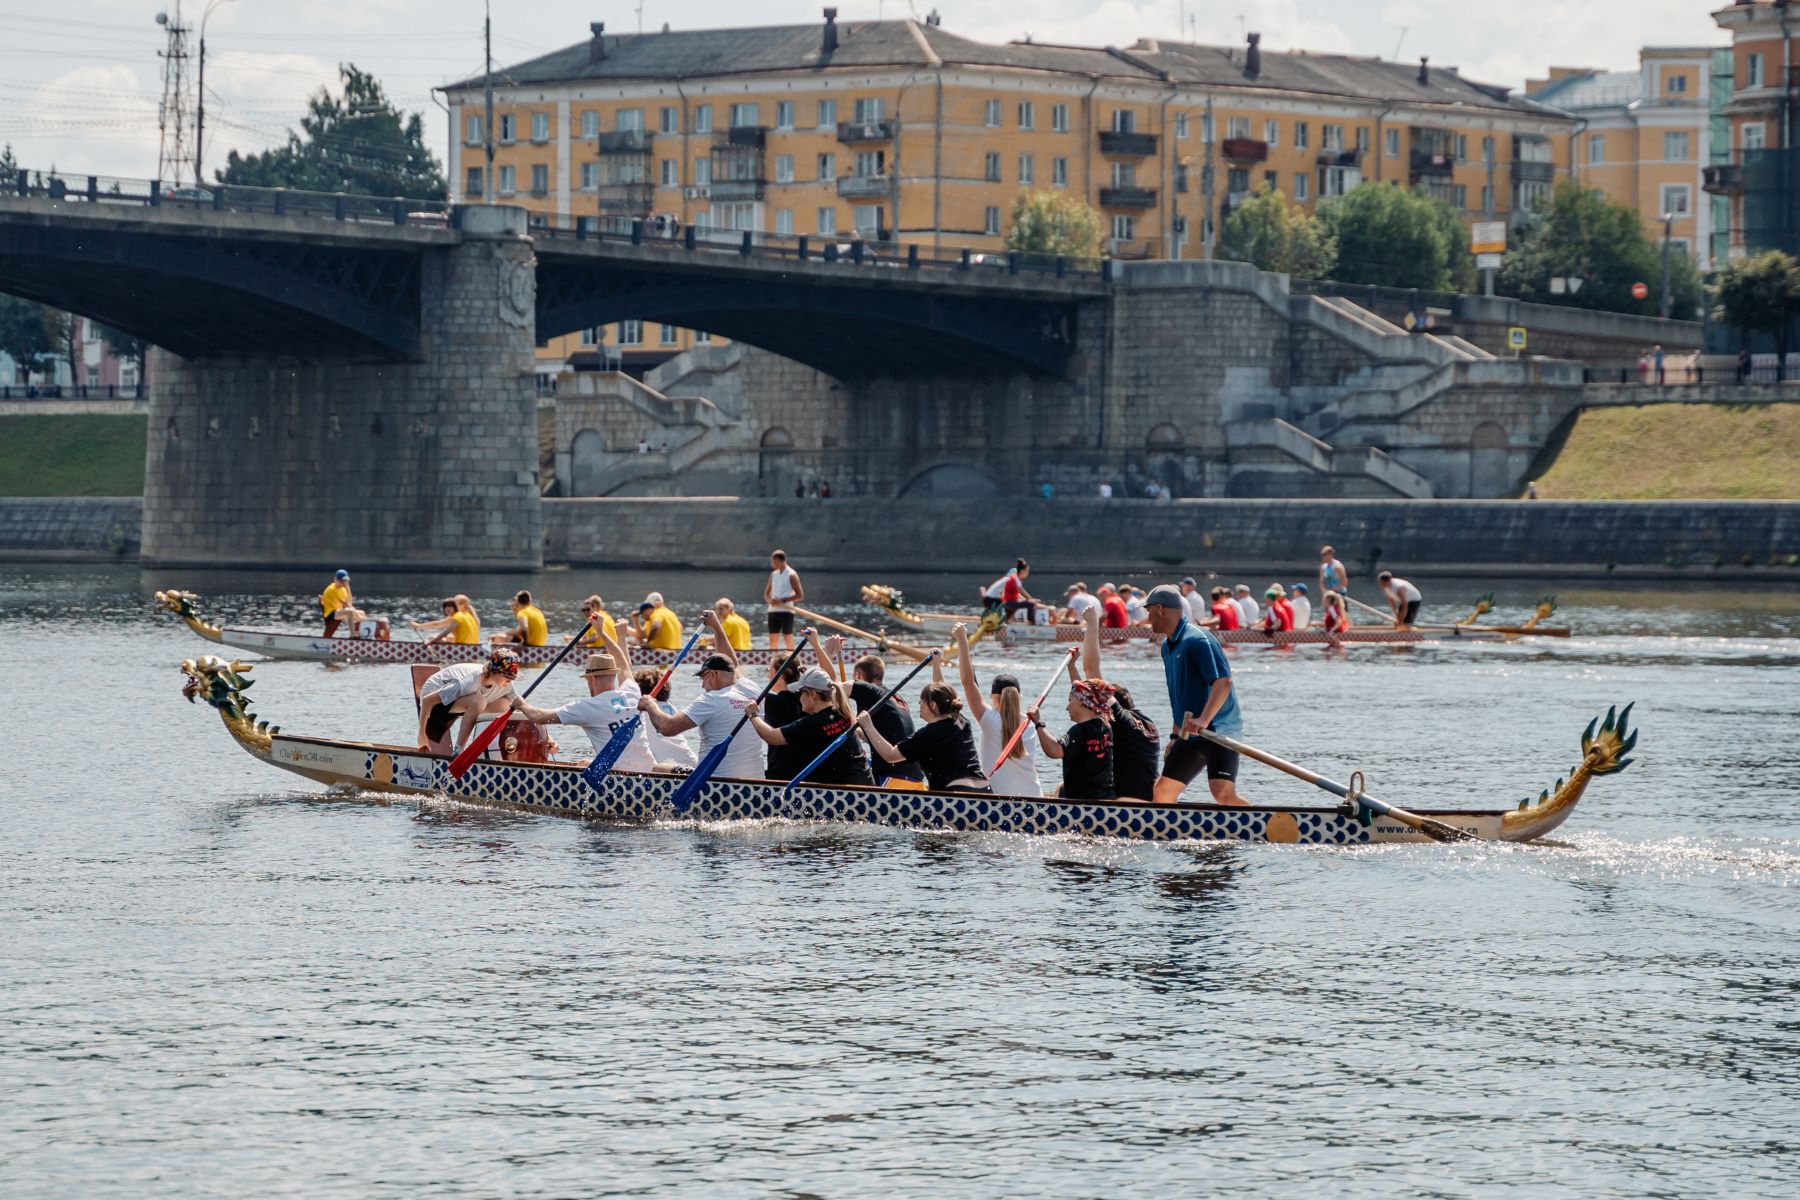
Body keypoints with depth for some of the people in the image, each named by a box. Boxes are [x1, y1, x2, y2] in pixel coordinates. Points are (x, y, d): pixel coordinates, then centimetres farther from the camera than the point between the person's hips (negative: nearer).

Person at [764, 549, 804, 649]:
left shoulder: (791, 575, -5)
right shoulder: (773, 574, 13)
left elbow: (800, 595, -9)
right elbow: (766, 593, 17)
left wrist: (783, 601, -16)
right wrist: (770, 600, -7)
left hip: (786, 610, -6)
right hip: (773, 610, 6)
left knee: (787, 638, -5)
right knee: (772, 639, 5)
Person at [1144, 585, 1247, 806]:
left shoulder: (1197, 640, -16)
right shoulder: (1168, 646, 15)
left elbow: (1223, 682, -27)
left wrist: (1204, 719, -37)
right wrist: (1176, 737, 24)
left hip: (1218, 729, -10)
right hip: (1189, 735, 10)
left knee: (1223, 794, -25)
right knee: (1162, 791, 9)